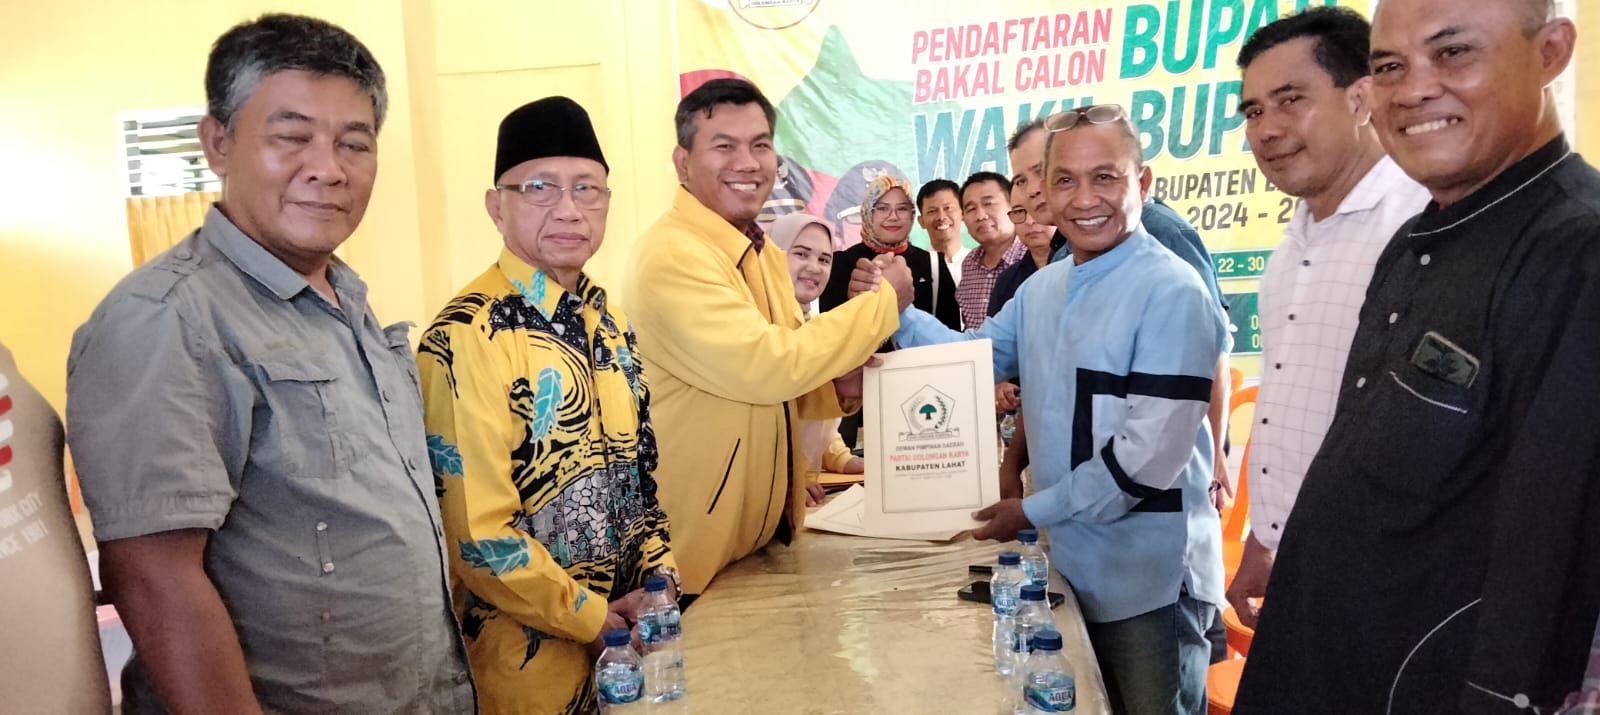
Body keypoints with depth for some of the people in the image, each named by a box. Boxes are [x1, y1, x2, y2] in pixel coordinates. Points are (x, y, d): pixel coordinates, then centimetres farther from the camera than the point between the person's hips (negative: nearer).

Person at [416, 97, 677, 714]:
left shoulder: (608, 320, 5)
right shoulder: (467, 337, -19)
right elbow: (475, 531, -21)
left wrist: (659, 577, 0)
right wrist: (593, 617, -15)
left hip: (630, 628, 7)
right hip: (532, 652, -7)